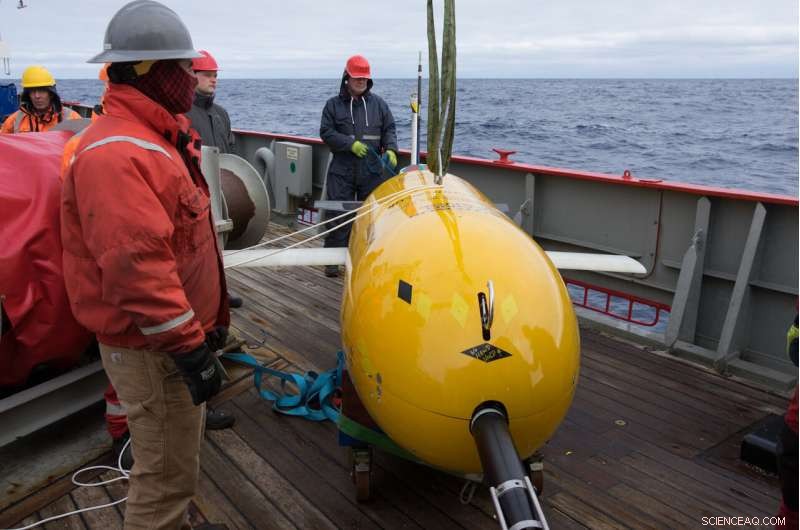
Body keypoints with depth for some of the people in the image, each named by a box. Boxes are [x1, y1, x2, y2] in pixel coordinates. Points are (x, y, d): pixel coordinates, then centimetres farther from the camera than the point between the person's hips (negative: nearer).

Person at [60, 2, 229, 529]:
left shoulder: (154, 138, 12)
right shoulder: (117, 154, -23)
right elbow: (136, 267, -30)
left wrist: (207, 317, 22)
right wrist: (190, 347, -25)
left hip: (174, 332, 10)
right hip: (152, 349, -10)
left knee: (177, 459, 25)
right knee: (166, 473, 4)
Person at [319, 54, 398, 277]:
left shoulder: (378, 104, 10)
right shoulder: (333, 104, 5)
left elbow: (389, 129, 12)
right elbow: (326, 132, 0)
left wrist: (390, 150, -7)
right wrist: (350, 144, -13)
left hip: (372, 170, 2)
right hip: (342, 169, -2)